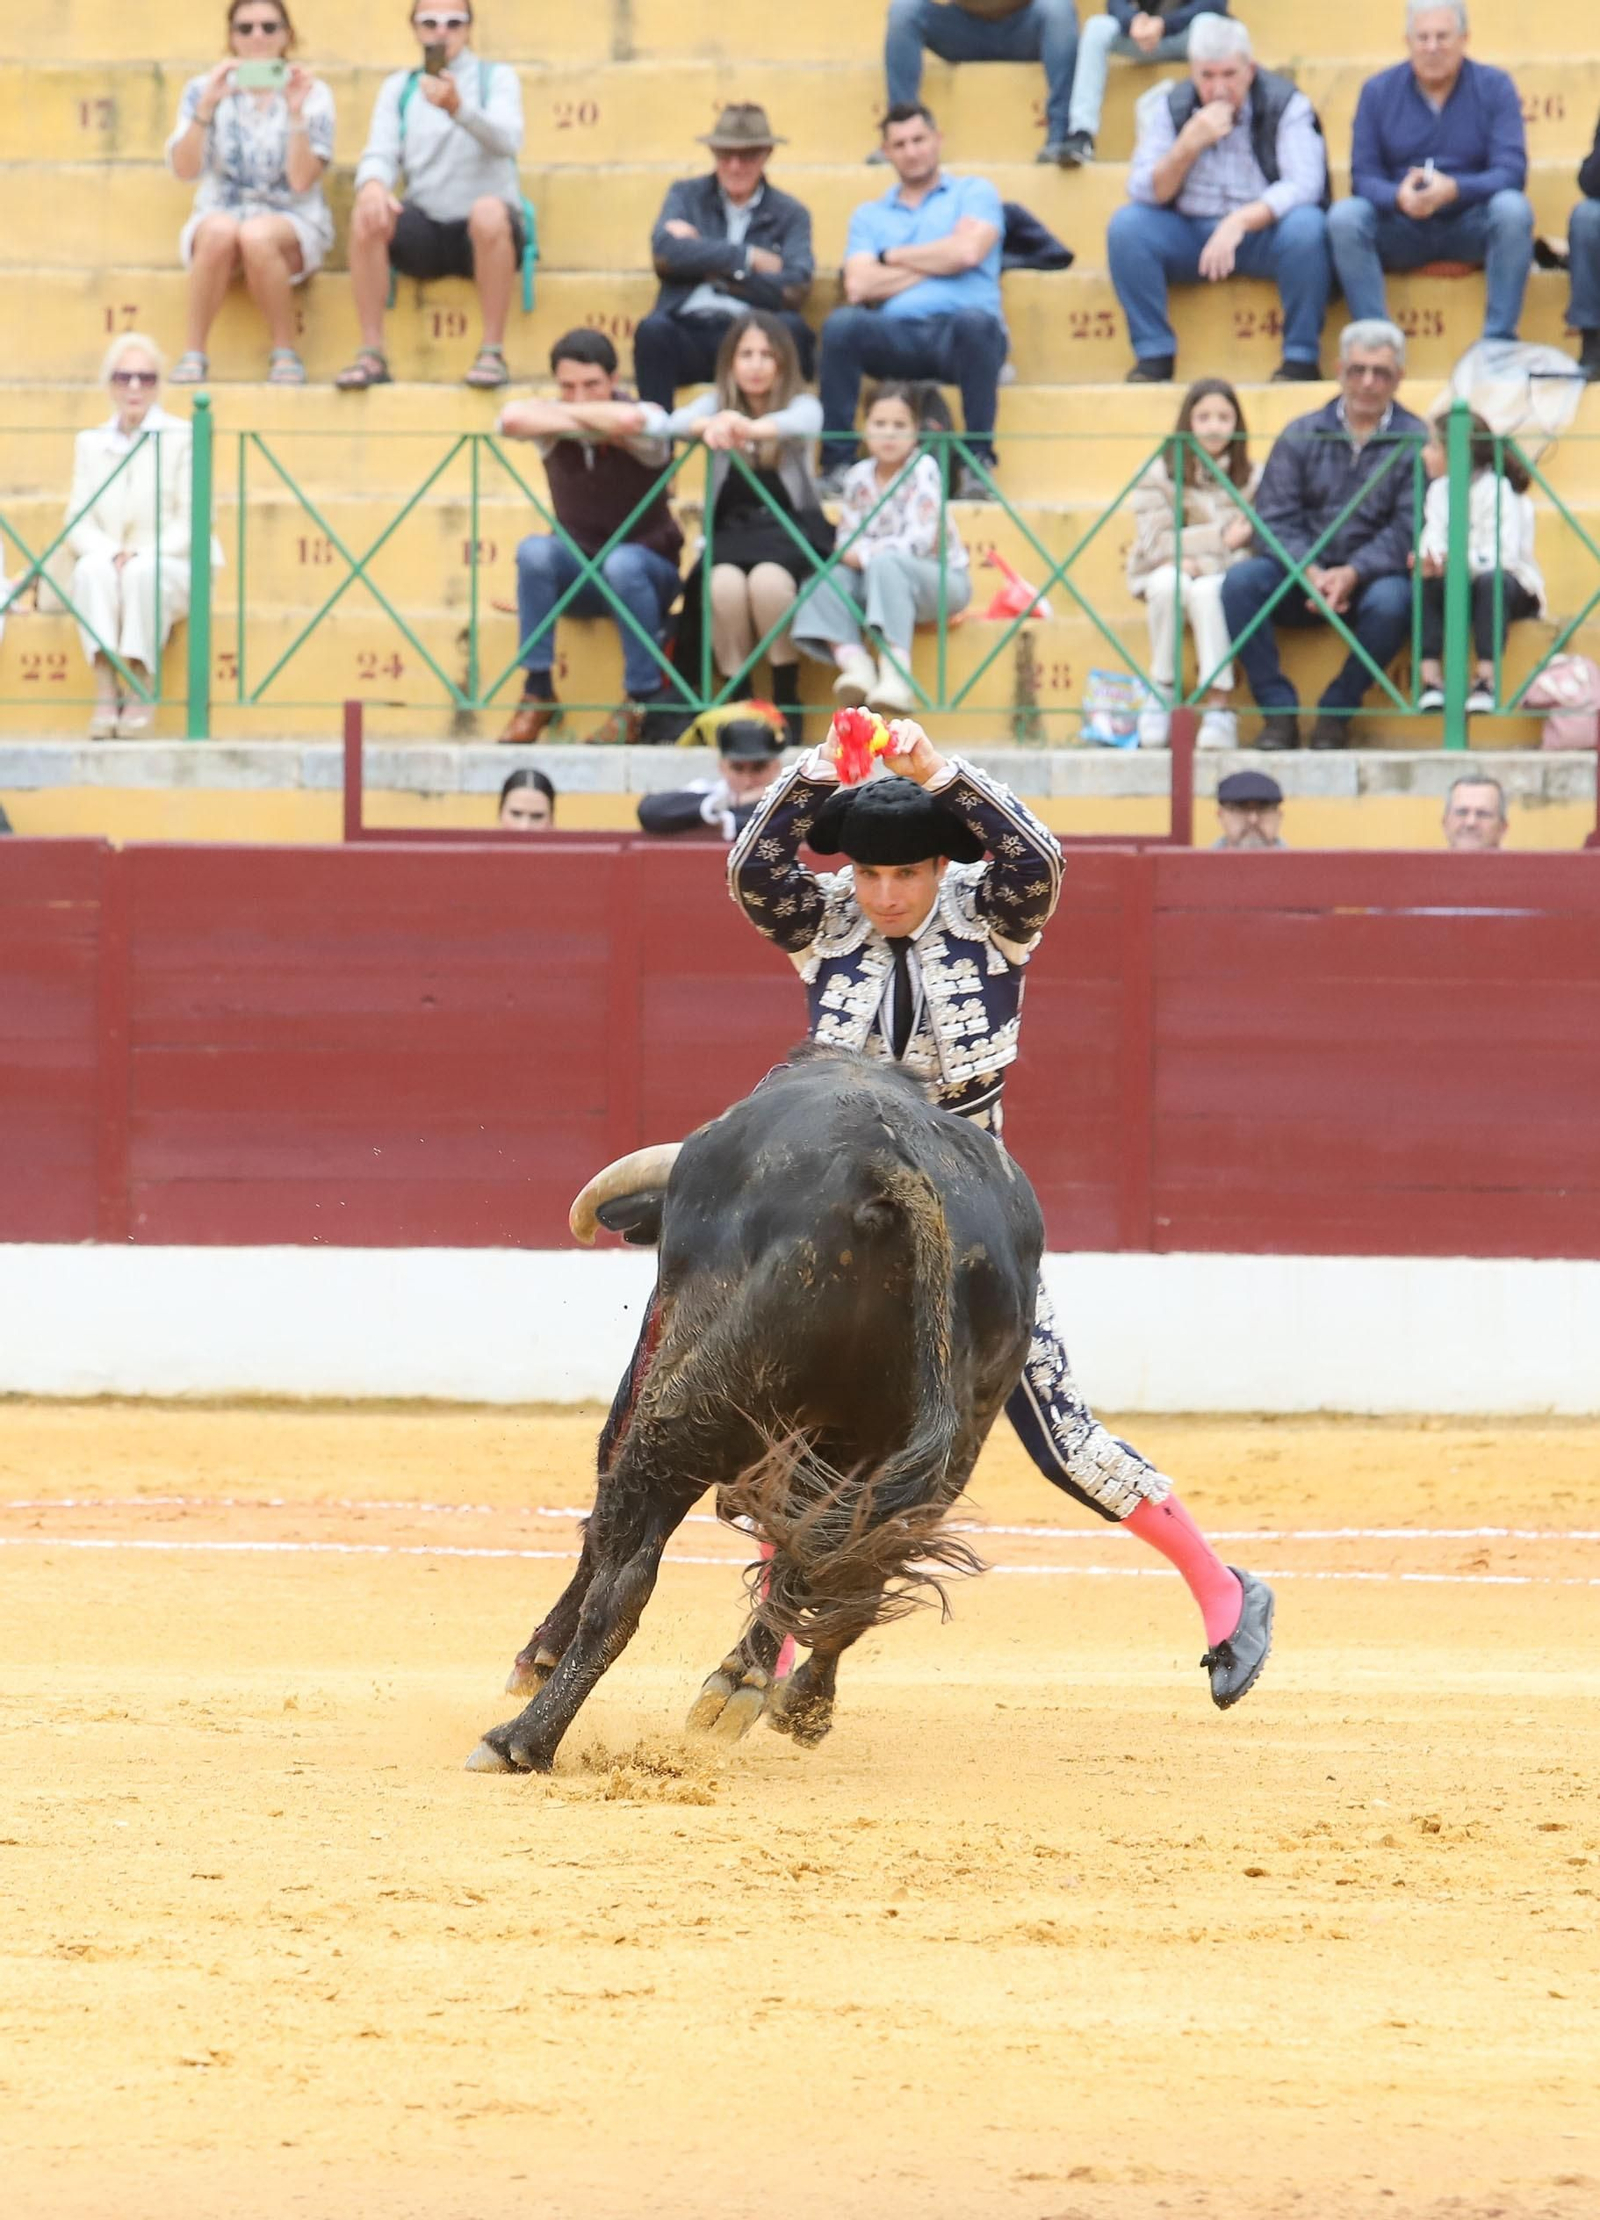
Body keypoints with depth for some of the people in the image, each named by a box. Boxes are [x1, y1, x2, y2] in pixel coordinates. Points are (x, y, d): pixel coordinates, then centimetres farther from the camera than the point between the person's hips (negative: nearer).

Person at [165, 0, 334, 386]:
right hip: (219, 213, 1)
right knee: (220, 229, -37)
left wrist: (296, 112, -21)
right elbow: (185, 170, -10)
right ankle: (193, 353, -28)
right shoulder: (203, 90, 3)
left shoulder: (312, 94, 0)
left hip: (292, 221, -1)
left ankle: (285, 353, -20)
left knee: (257, 236, -38)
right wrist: (207, 105, -21)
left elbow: (302, 180, -11)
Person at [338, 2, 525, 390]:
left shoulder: (497, 78, 3)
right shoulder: (398, 87, 13)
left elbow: (506, 141, -17)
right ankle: (371, 355, -24)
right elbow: (380, 153, 0)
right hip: (425, 237, 3)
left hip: (485, 237, -2)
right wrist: (373, 184, -26)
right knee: (367, 216, -27)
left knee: (489, 211, -37)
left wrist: (458, 108, -37)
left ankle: (493, 353, -30)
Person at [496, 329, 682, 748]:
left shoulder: (648, 423, -14)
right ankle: (537, 693, -23)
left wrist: (570, 414, -22)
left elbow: (629, 420, -40)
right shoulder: (555, 428, -6)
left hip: (648, 574, -3)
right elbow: (512, 419, -29)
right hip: (578, 575, 3)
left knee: (622, 563, -37)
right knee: (534, 551, -29)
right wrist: (584, 425, -28)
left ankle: (644, 700, -25)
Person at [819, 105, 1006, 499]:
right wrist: (934, 263, 2)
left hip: (958, 334, -2)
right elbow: (859, 286, 4)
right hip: (897, 337, 2)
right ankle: (837, 463, -26)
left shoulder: (973, 193, 17)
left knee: (975, 321, -38)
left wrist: (892, 257, 7)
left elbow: (967, 252, -4)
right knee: (842, 324, -30)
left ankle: (977, 461, -29)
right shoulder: (869, 215, 22)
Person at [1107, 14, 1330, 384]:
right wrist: (1189, 145, -24)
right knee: (1126, 225, -24)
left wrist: (1240, 222, -34)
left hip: (1263, 231, -2)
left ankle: (1301, 359, -21)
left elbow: (1304, 185, -19)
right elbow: (1144, 193, -7)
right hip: (1191, 236, 2)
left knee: (1305, 226, -35)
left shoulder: (1285, 106, -7)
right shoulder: (1170, 107, 1)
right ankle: (1153, 355, -16)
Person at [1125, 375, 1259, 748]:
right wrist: (1221, 539, -14)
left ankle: (1219, 708, -38)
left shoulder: (1252, 479, 6)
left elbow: (1255, 547, -4)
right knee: (1168, 585, -35)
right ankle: (1161, 695, -24)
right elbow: (1155, 542, -8)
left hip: (1225, 578, 0)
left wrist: (1201, 562, -20)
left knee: (1205, 591, -35)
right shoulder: (1158, 474, 3)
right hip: (1165, 572, 0)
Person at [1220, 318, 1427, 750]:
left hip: (1371, 577, -2)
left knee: (1391, 601, -36)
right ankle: (1279, 711, -21)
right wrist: (1311, 573, -20)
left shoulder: (1415, 443, 2)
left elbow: (1408, 529, -8)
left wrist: (1352, 574, -23)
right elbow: (1274, 517, -1)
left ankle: (1337, 711, -16)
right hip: (1302, 576, 2)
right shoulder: (1301, 436, 8)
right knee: (1241, 581, -26)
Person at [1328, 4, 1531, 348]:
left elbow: (1511, 172, -12)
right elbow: (1364, 176, -3)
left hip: (1470, 227, -1)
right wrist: (1399, 197, -28)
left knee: (1512, 209, -32)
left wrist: (1454, 189, -32)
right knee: (1344, 216, -27)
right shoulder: (1378, 91, 2)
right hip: (1400, 229, 1)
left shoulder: (1494, 87, -2)